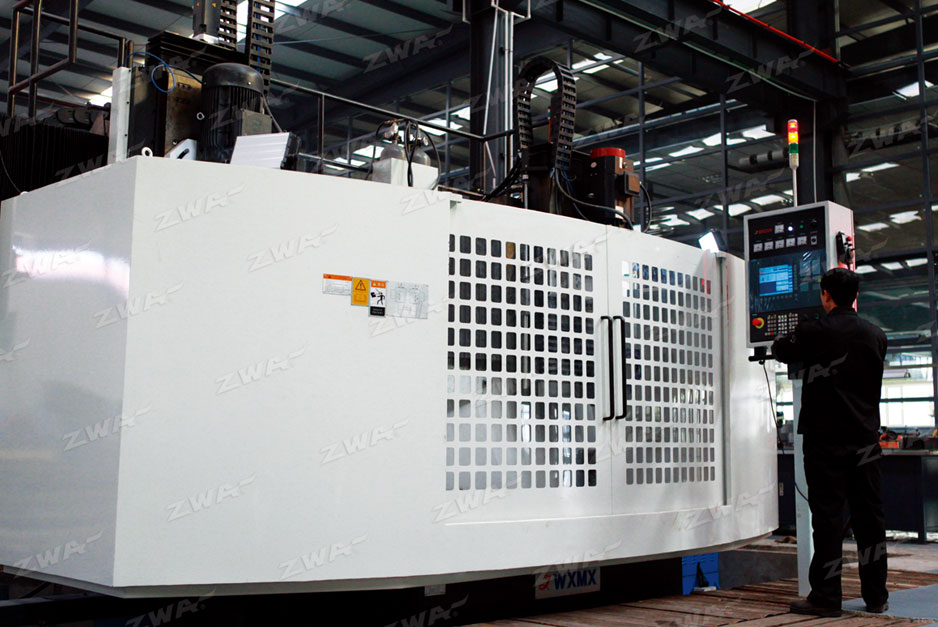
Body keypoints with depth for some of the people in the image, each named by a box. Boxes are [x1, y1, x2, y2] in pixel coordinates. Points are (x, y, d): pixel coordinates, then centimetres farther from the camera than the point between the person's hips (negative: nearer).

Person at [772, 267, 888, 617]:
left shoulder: (815, 332, -10)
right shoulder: (876, 336, 5)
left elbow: (781, 351, 6)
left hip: (825, 438, -4)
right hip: (866, 436, 4)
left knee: (828, 515, -1)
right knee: (869, 514, 9)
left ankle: (825, 597, 2)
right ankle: (876, 595, 17)